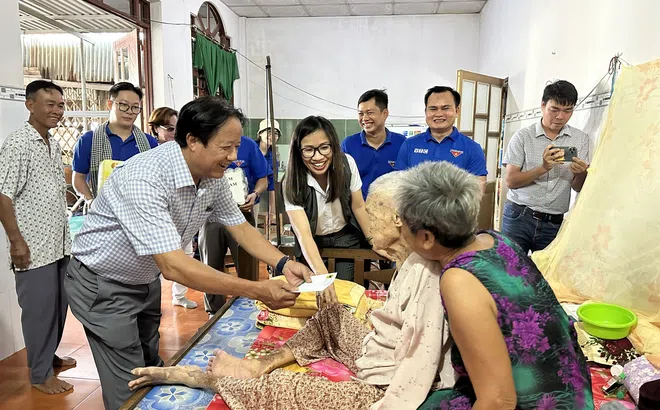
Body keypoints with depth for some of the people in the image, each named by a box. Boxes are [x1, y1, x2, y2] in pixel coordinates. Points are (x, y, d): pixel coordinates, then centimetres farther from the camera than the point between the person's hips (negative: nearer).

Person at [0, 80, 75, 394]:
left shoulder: (54, 146, 12)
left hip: (60, 244, 8)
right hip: (33, 247, -7)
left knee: (59, 304, 16)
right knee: (39, 308, 3)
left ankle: (49, 354, 35)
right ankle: (40, 374, 18)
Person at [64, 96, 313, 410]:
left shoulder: (213, 177, -11)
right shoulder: (145, 179, -35)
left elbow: (240, 227, 0)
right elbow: (174, 266, -39)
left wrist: (283, 264, -16)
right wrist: (257, 291, -39)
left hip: (146, 281, 7)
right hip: (103, 286, -7)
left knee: (154, 371, 19)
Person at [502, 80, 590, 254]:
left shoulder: (581, 139, 6)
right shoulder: (523, 136, -1)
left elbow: (578, 187, 6)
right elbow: (510, 181, -6)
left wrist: (581, 174, -15)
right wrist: (543, 168, -19)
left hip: (554, 223, 2)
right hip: (519, 217, -2)